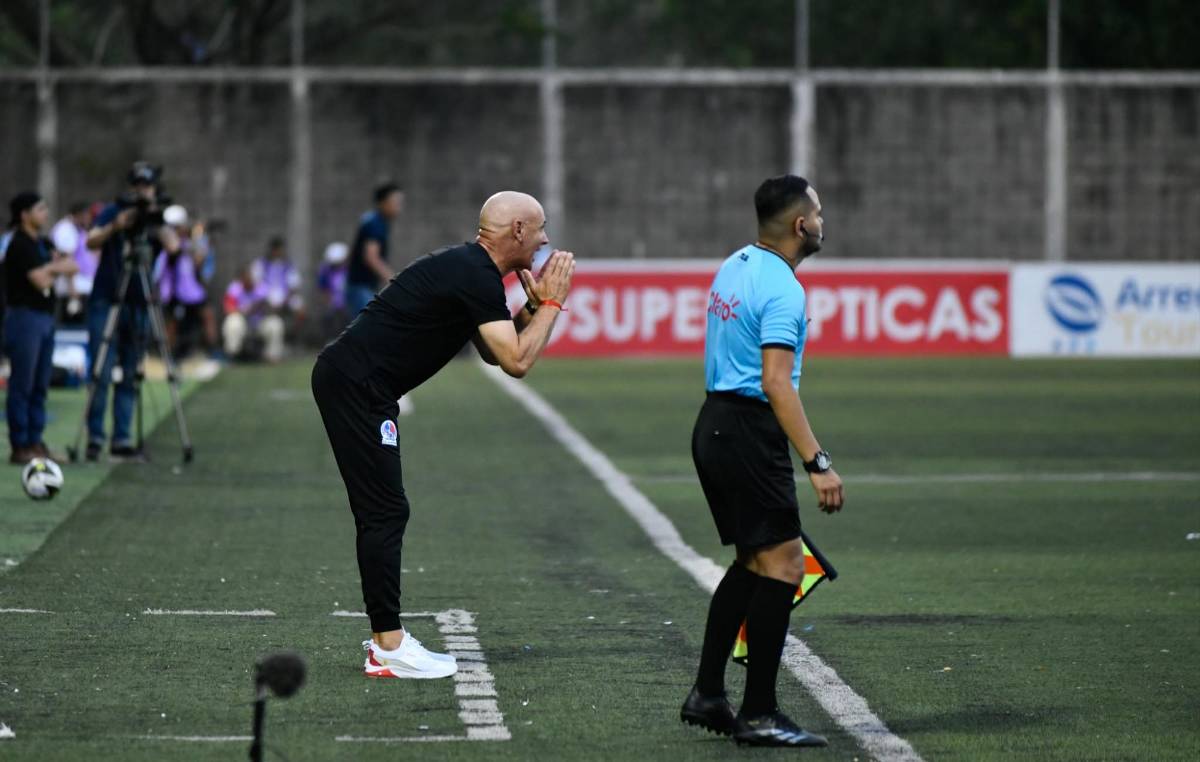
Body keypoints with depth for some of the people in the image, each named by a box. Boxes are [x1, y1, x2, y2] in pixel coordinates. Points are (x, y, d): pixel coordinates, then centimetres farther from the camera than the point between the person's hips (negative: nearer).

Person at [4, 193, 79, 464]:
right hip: (25, 318, -9)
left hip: (45, 319, 9)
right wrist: (57, 269, 1)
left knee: (40, 387, 9)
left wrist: (51, 268, -9)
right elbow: (41, 282, -17)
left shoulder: (41, 244, 15)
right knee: (22, 387, -5)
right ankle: (20, 448, -4)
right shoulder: (20, 245, -12)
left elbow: (73, 266, 10)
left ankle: (35, 443, 13)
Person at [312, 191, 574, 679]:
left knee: (383, 514, 12)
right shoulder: (477, 277, -14)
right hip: (357, 385, -11)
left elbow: (494, 352, 26)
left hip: (348, 379, 11)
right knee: (385, 513, -8)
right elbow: (517, 361, -16)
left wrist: (535, 305, 15)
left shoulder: (468, 269, 17)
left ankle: (386, 637, 16)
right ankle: (388, 649, -6)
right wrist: (551, 304, -5)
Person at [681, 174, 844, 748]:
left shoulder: (735, 267, 13)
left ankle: (706, 696, 18)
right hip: (749, 435, -10)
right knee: (782, 565, -8)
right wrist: (818, 464, -28)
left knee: (753, 562, 17)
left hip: (714, 425, 10)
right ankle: (758, 715, -8)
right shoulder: (782, 289, -17)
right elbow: (776, 383, -25)